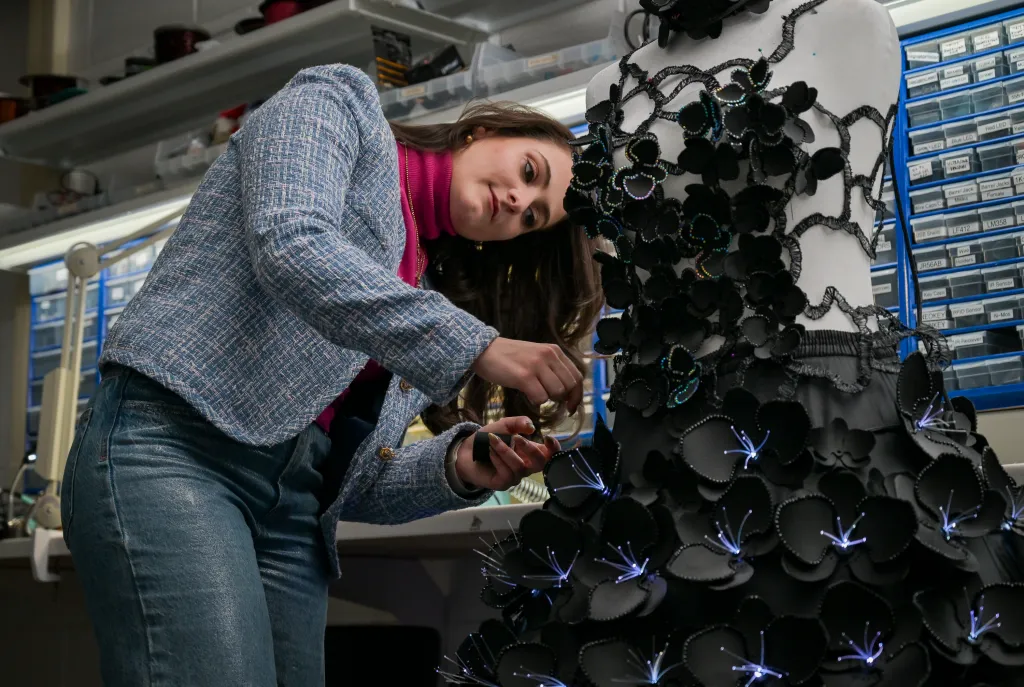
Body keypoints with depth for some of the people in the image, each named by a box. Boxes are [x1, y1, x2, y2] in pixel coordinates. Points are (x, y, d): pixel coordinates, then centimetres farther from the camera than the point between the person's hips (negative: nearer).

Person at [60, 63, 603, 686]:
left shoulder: (425, 291, 24)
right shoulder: (339, 102, 9)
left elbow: (355, 484, 17)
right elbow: (290, 245, -13)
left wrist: (456, 467, -3)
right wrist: (474, 347, -17)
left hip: (294, 511, 8)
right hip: (174, 442, -7)